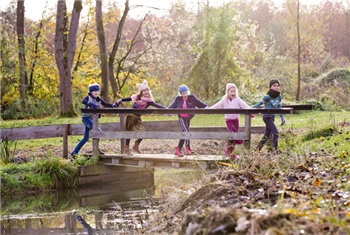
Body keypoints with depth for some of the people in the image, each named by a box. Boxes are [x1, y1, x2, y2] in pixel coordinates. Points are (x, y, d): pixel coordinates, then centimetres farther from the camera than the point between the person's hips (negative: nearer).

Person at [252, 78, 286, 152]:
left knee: (266, 136, 10)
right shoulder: (267, 96, -13)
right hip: (267, 116, -7)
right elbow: (259, 104, -4)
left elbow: (279, 108, 13)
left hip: (272, 117, 7)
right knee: (275, 132, -15)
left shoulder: (279, 97, 6)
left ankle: (257, 149, 20)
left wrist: (282, 118, 6)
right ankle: (275, 149, -9)